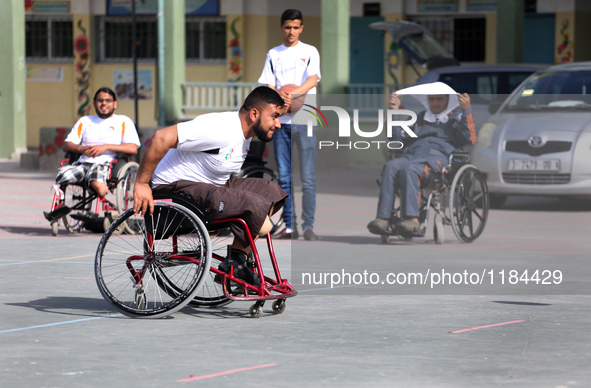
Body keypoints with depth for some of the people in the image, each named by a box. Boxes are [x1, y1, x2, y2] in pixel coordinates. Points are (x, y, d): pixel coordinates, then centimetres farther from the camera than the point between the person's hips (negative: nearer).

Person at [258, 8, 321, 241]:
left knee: (307, 177, -6)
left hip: (304, 120, -3)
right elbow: (268, 86, 5)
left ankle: (308, 225, -4)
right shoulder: (273, 54, 14)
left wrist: (291, 93, -25)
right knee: (284, 177, 3)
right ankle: (289, 226, 7)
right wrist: (278, 95, -18)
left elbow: (313, 79, -9)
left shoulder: (310, 52, 6)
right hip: (280, 120, 3)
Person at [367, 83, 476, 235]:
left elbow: (469, 140, 2)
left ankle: (412, 218, -49)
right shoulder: (419, 118, 35)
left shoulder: (456, 117, 22)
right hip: (411, 155, 5)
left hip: (438, 156, -4)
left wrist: (467, 111, -6)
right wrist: (394, 111, 18)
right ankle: (383, 219, -42)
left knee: (409, 168, -37)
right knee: (391, 166, -31)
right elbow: (396, 137, 25)